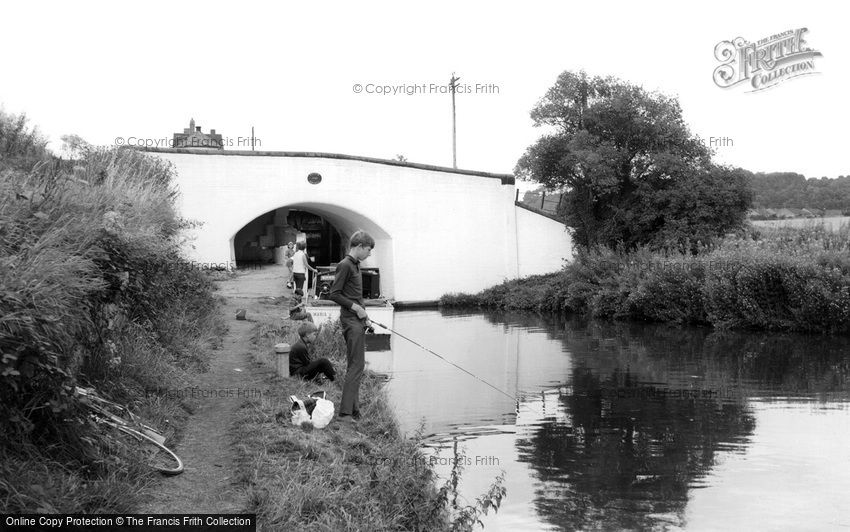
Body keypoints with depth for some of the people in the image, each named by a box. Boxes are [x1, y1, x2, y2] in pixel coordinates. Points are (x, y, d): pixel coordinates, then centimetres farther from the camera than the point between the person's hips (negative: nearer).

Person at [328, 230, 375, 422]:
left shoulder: (355, 265, 18)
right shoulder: (345, 265, -11)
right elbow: (333, 294, -16)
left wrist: (365, 318, 17)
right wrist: (355, 307, -17)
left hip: (358, 321, 10)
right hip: (351, 321, -10)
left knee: (357, 366, 10)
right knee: (356, 366, -11)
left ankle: (354, 411, 15)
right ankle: (345, 413, -10)